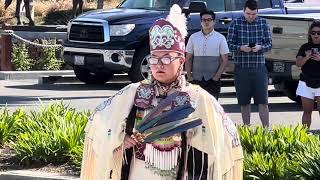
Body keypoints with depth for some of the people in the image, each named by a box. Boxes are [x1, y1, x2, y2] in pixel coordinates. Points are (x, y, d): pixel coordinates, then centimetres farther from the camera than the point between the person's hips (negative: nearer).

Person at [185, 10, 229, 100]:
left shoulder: (220, 38, 2)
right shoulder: (193, 37, 7)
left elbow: (225, 60, 0)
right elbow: (188, 59, 9)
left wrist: (216, 77, -10)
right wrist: (189, 76, -2)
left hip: (213, 80, -2)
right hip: (196, 80, 2)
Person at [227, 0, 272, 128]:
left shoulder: (263, 23, 5)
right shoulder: (235, 24, 1)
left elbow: (269, 44, 6)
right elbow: (229, 44, 0)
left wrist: (260, 47, -15)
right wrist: (241, 48, -20)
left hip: (259, 68, 0)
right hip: (241, 68, 0)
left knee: (263, 101, -4)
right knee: (244, 102, 7)